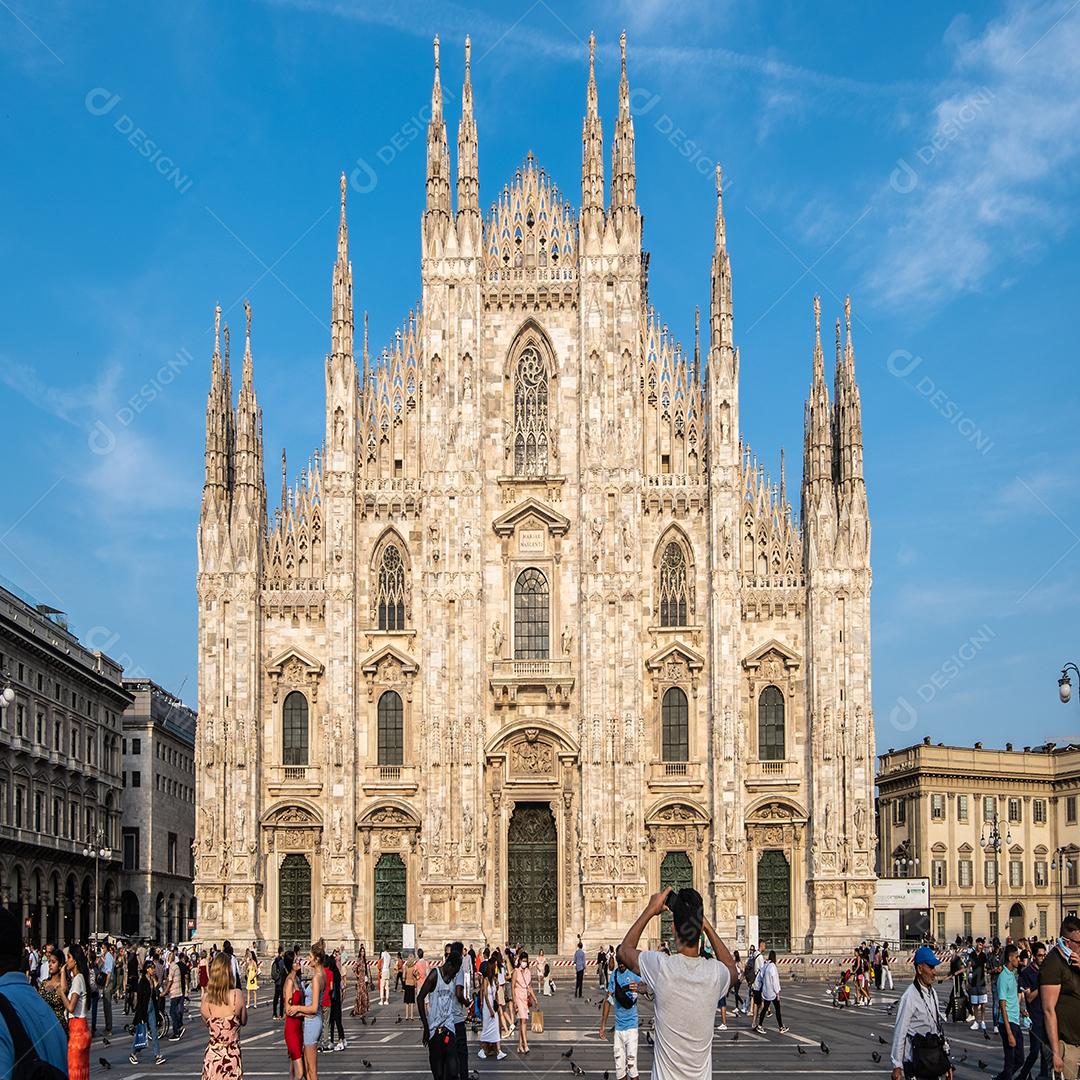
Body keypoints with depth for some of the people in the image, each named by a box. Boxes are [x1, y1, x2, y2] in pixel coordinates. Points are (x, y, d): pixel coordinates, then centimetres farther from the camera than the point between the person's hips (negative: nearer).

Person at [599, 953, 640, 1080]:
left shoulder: (634, 973, -9)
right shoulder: (613, 975, 7)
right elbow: (608, 999, 13)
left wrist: (638, 988, -50)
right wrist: (603, 1025, 11)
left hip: (631, 1025, -5)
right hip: (618, 1026, 5)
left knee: (631, 1065, -9)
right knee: (619, 1067, 8)